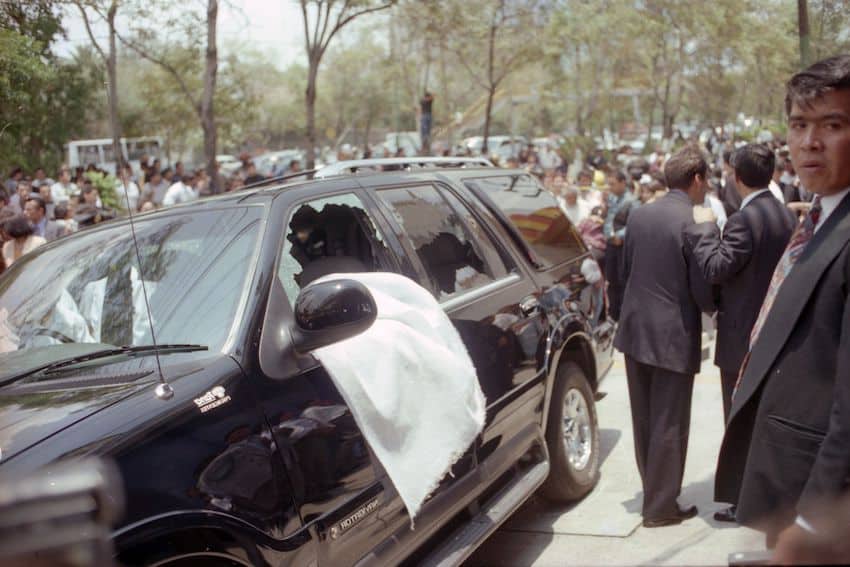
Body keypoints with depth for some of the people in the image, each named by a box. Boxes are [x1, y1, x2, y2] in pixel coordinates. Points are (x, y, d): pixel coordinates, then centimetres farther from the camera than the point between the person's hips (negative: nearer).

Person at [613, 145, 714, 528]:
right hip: (674, 336, -6)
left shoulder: (638, 215, 2)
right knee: (669, 424, 5)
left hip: (635, 329, 6)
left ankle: (655, 492, 33)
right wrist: (713, 307, 7)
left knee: (644, 420, 18)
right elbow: (703, 291, -15)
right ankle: (660, 507, 13)